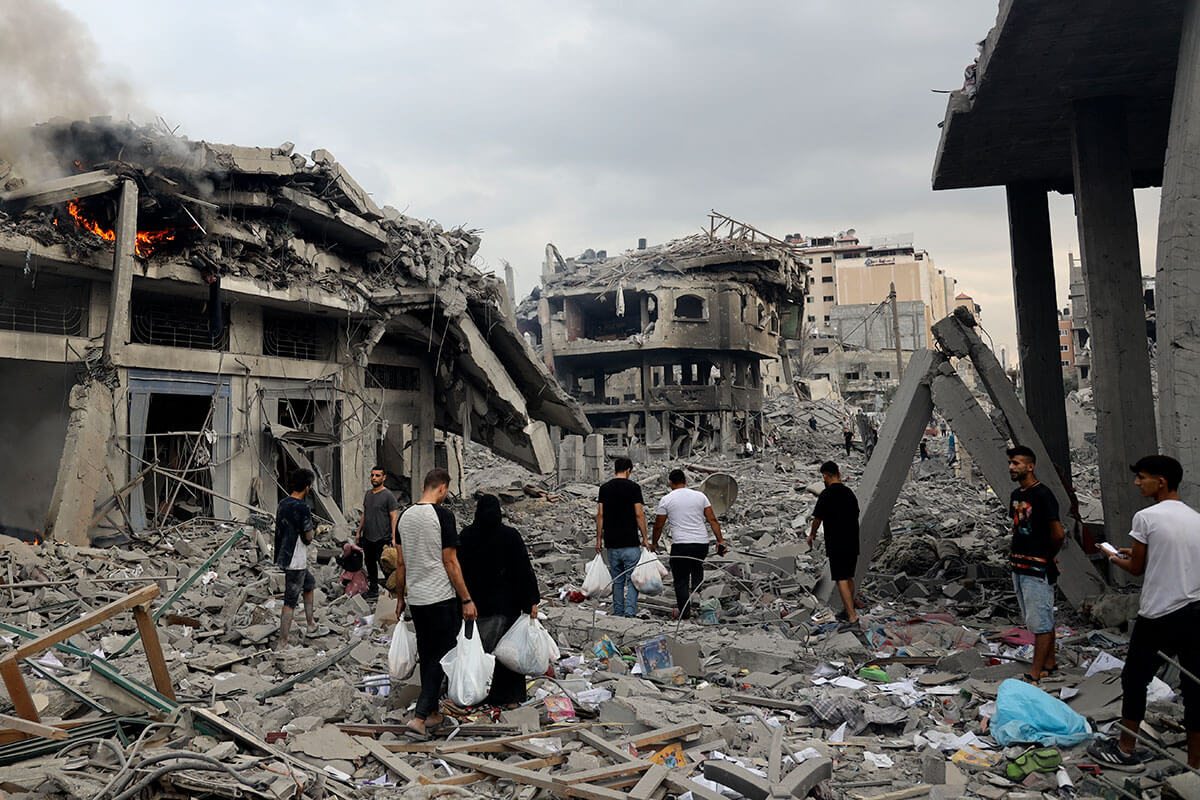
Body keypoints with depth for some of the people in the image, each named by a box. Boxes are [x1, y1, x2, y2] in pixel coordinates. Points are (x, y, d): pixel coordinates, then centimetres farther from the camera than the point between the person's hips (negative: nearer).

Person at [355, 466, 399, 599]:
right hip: (367, 537, 7)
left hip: (382, 538, -7)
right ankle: (373, 588, 27)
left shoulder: (388, 496, -10)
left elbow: (394, 518, -12)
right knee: (370, 563, 15)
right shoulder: (367, 495, 12)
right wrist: (359, 532, 18)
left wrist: (393, 538, -17)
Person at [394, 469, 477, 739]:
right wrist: (466, 600, -10)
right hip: (442, 599, -7)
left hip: (416, 600, 7)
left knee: (427, 657, 17)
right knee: (441, 657, 1)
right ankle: (419, 718, -6)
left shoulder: (404, 516, 7)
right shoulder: (443, 514, -15)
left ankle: (432, 715, 26)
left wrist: (400, 598, 20)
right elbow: (450, 562, -15)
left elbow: (400, 563, 11)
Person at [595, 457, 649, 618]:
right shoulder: (633, 487, -5)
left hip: (612, 543, 4)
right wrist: (644, 538, -1)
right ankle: (630, 612, -9)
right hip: (630, 542, -4)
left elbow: (600, 515, 4)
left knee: (617, 580, 12)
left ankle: (618, 614, 15)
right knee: (632, 579, 1)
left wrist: (599, 539, 9)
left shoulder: (604, 488, 5)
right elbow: (639, 514, -8)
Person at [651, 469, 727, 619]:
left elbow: (658, 526, 5)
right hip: (702, 543, 3)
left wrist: (654, 543, 20)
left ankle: (684, 612, 9)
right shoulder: (700, 496, 8)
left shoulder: (666, 500, 0)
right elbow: (712, 520, 4)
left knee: (681, 580, 7)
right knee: (697, 569, 30)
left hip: (680, 545, -3)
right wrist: (720, 540, 8)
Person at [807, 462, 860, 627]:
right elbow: (855, 515, 15)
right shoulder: (849, 492, 8)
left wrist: (811, 534, 8)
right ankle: (849, 611, 29)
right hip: (853, 542, 8)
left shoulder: (827, 494, -14)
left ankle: (853, 618, -9)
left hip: (837, 544, -8)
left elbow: (817, 518, -10)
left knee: (841, 580, -5)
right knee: (848, 577, 18)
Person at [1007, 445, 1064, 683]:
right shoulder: (1016, 495, 11)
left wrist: (1046, 555, 0)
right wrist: (1017, 556, 13)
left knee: (1041, 623, -2)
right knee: (1043, 620, 18)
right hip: (1019, 567, 9)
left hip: (1038, 569, -9)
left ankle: (1035, 674, 1)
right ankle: (1049, 664, 29)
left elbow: (1058, 534, -16)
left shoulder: (1042, 494, -15)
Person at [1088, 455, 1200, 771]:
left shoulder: (1146, 517, -11)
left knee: (1134, 680, 10)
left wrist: (1117, 559, 18)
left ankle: (1125, 752, 19)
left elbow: (1137, 568, -2)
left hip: (1158, 617, -5)